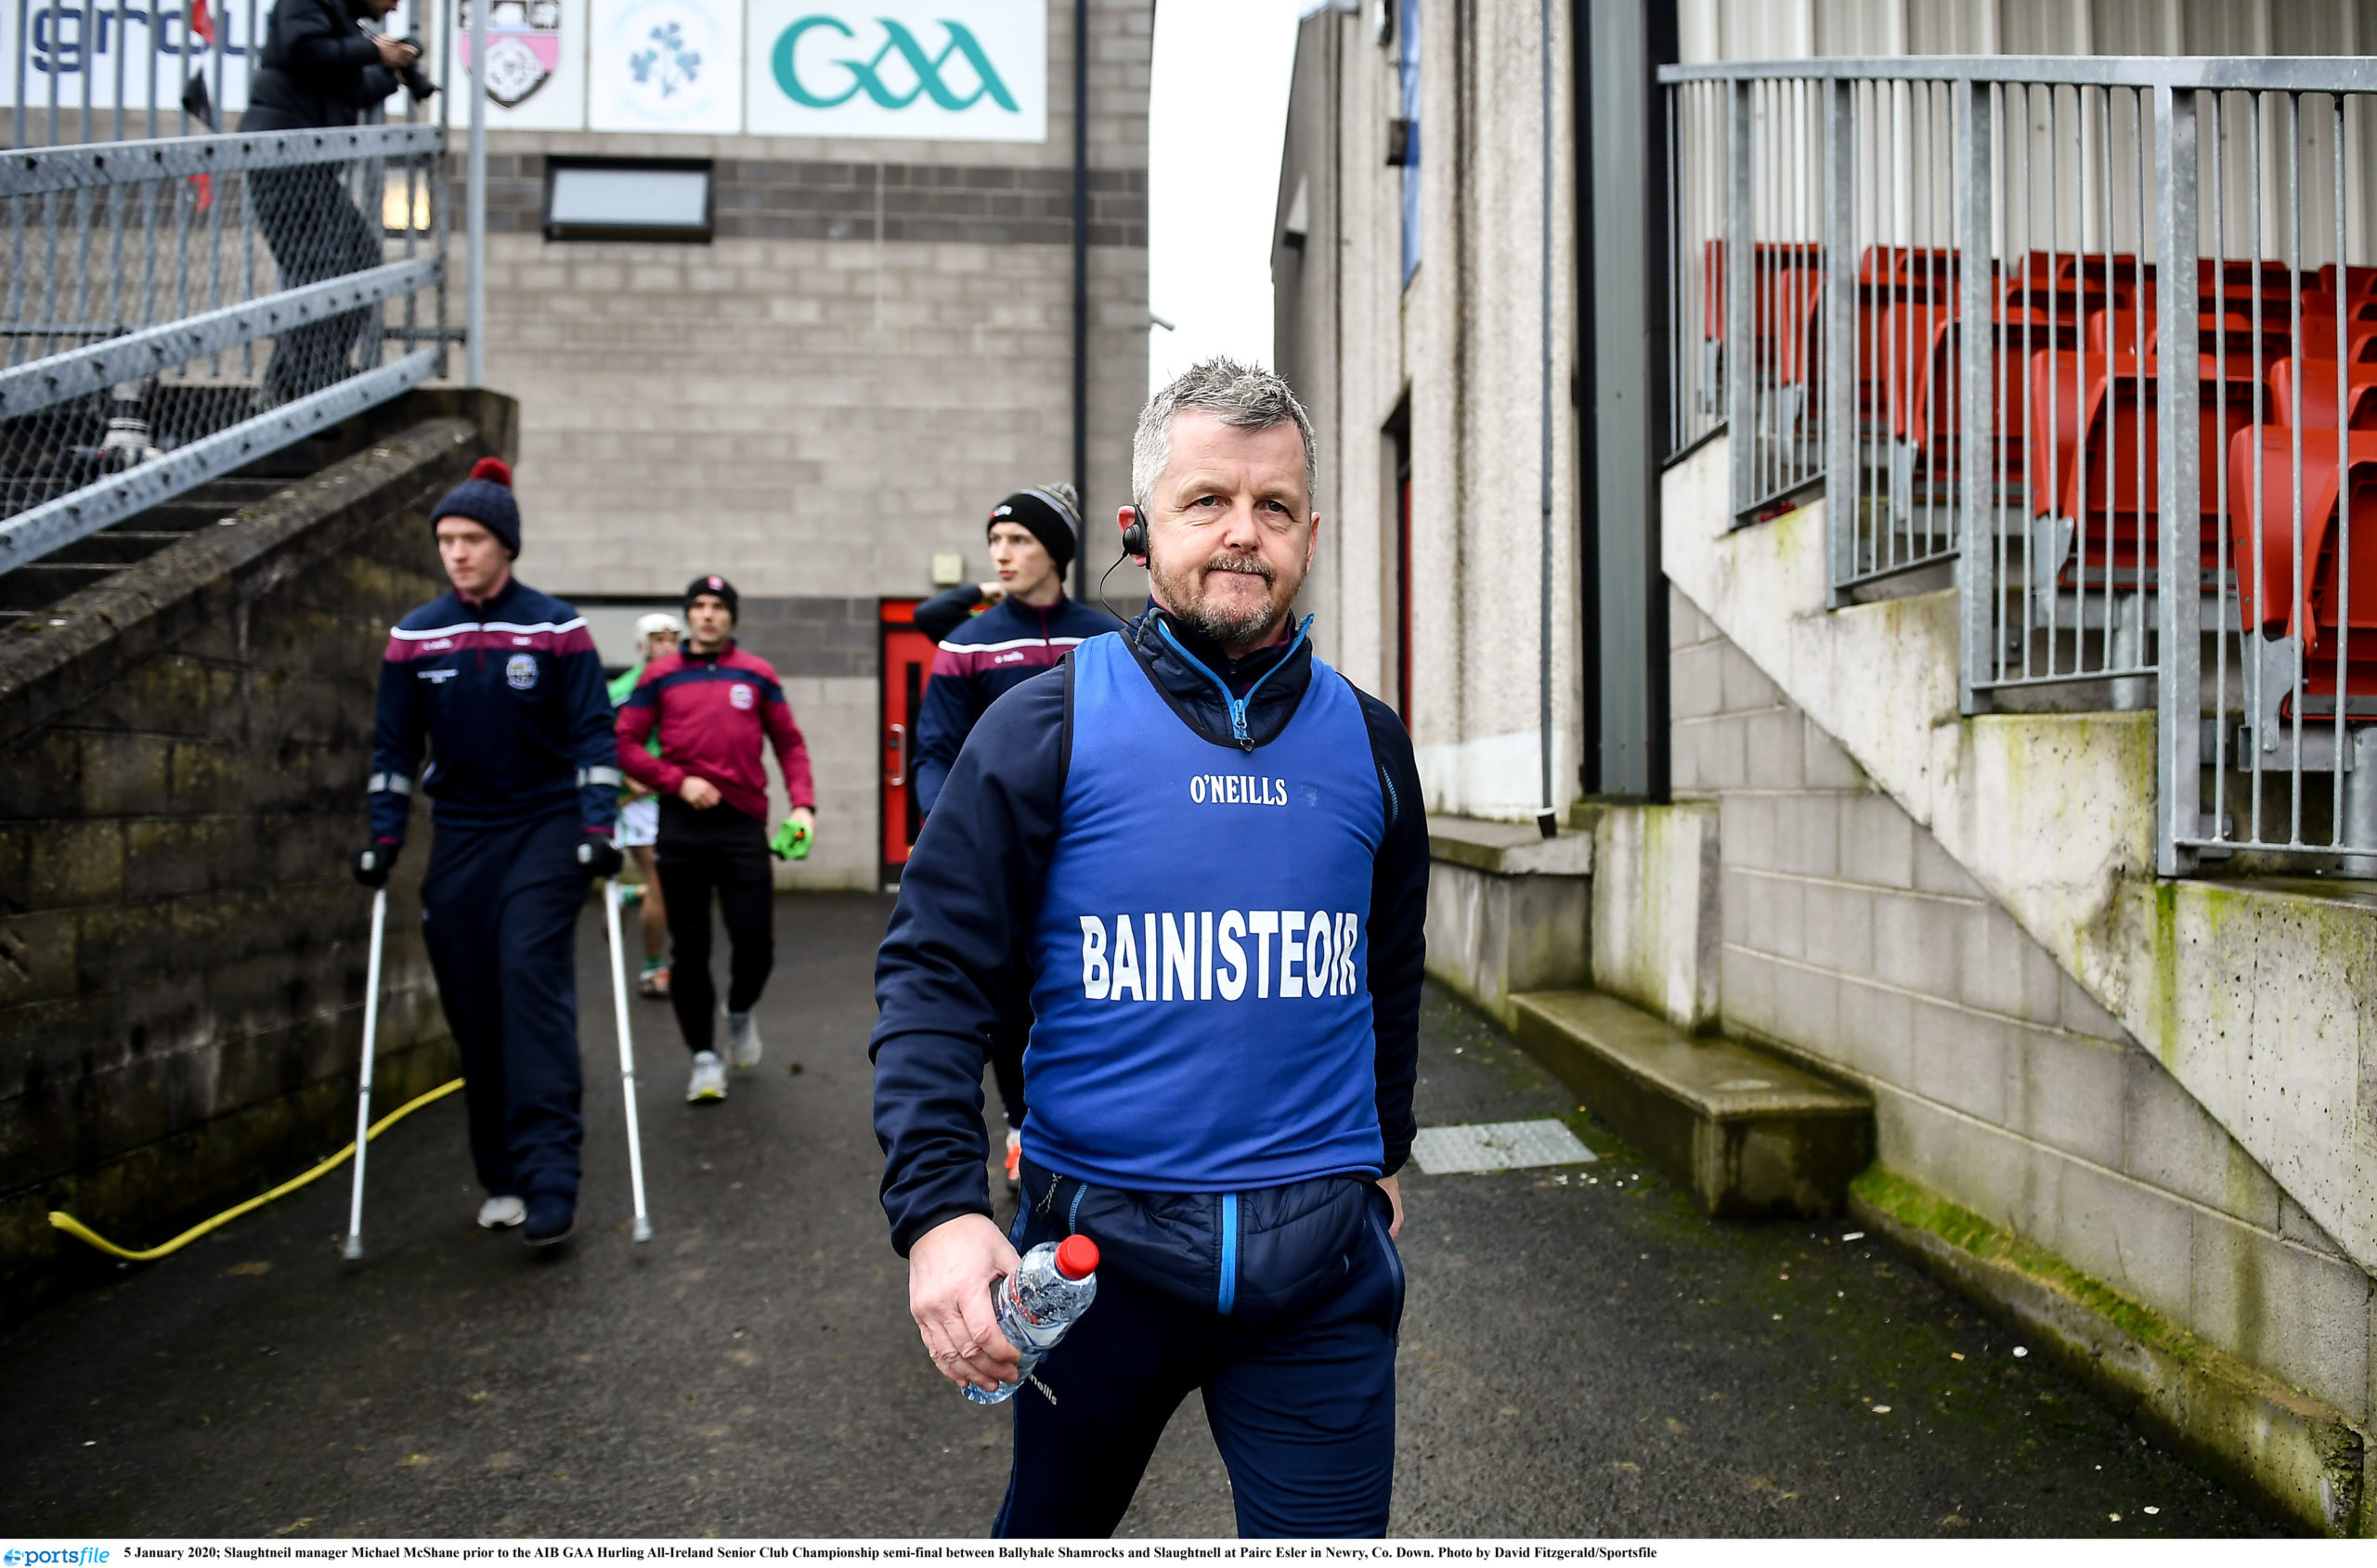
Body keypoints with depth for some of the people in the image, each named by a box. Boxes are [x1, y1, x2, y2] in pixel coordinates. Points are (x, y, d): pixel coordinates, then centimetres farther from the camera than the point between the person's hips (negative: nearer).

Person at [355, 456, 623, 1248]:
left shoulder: (557, 628, -5)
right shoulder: (414, 636, 4)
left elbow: (592, 732, -6)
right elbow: (395, 746, 7)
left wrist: (597, 828, -15)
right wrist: (383, 840, -1)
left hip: (546, 832, -4)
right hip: (461, 839, 4)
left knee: (533, 977, -17)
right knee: (472, 1007, 5)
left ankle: (550, 1178, -16)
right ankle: (503, 1176, 17)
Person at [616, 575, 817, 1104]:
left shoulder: (757, 675, 8)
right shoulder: (660, 675, 7)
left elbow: (789, 742, 9)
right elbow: (625, 744, 4)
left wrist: (802, 803, -4)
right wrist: (678, 782, -9)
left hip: (742, 824, 0)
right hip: (681, 826, 0)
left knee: (756, 942, -2)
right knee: (689, 949, 4)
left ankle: (740, 1012, 30)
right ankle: (705, 1056, 17)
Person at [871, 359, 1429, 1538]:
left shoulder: (1366, 742, 5)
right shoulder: (1046, 726, -6)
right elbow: (935, 974, -8)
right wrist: (937, 1207, -18)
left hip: (1322, 1258, 2)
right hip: (1099, 1238, -1)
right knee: (1053, 1525, 23)